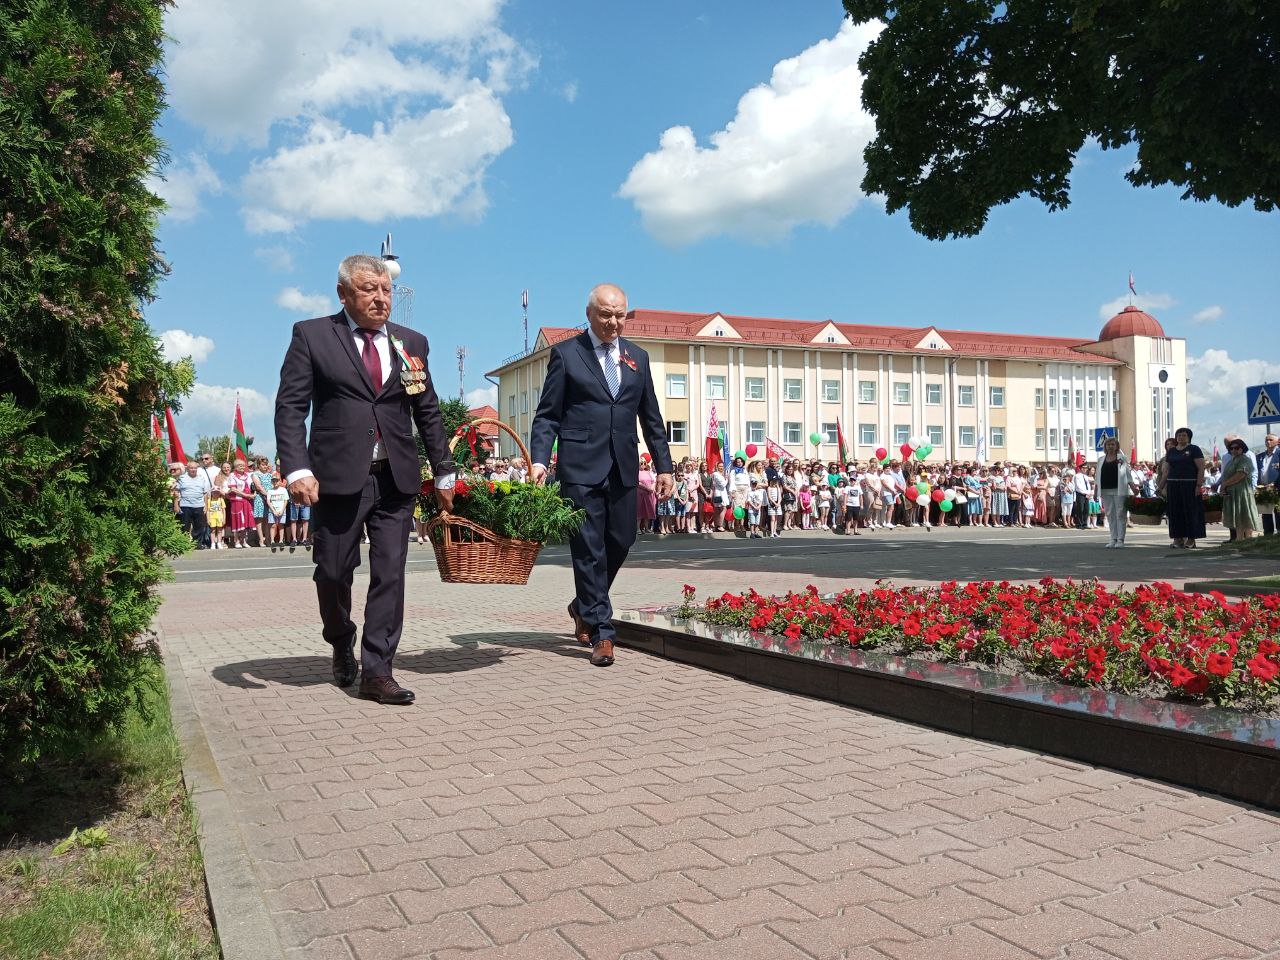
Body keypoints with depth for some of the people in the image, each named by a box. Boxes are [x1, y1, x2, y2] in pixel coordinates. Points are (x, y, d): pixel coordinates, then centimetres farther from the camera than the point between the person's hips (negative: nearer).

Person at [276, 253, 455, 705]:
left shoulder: (412, 343, 12)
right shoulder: (312, 336, 2)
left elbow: (428, 413, 15)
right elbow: (290, 407, -3)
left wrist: (444, 473, 13)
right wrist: (297, 469, -16)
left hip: (397, 478, 2)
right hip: (337, 477, -2)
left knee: (390, 574, -1)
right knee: (333, 572, 8)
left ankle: (376, 672, 6)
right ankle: (342, 647, 35)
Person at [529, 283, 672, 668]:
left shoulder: (637, 357, 14)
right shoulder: (566, 354, 2)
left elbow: (651, 417, 17)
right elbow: (547, 415, -1)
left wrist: (663, 465, 12)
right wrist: (539, 460, -14)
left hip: (623, 467, 5)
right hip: (581, 466, -4)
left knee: (620, 542, 9)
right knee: (589, 548, -3)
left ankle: (584, 607, 33)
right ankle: (601, 632, 4)